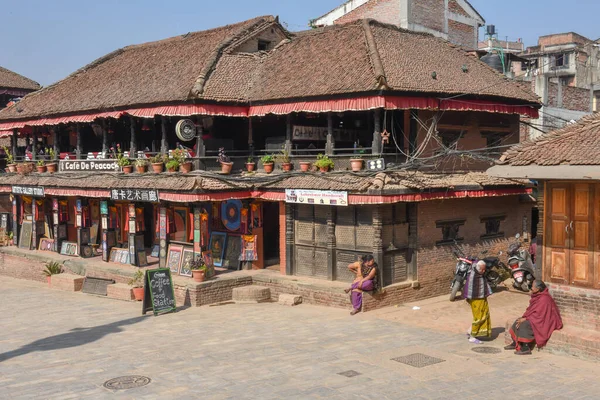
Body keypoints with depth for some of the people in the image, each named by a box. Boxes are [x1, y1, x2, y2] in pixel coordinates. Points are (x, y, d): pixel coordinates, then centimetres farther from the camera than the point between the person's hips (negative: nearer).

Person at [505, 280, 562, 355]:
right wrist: (524, 317, -6)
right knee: (518, 321, -1)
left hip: (543, 322, -10)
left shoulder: (544, 299, -23)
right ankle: (515, 343, 11)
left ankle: (525, 348, -20)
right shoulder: (537, 296, 6)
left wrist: (526, 318, -19)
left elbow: (539, 314, -25)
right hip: (536, 317, 10)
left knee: (524, 325, -25)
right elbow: (530, 309, 9)